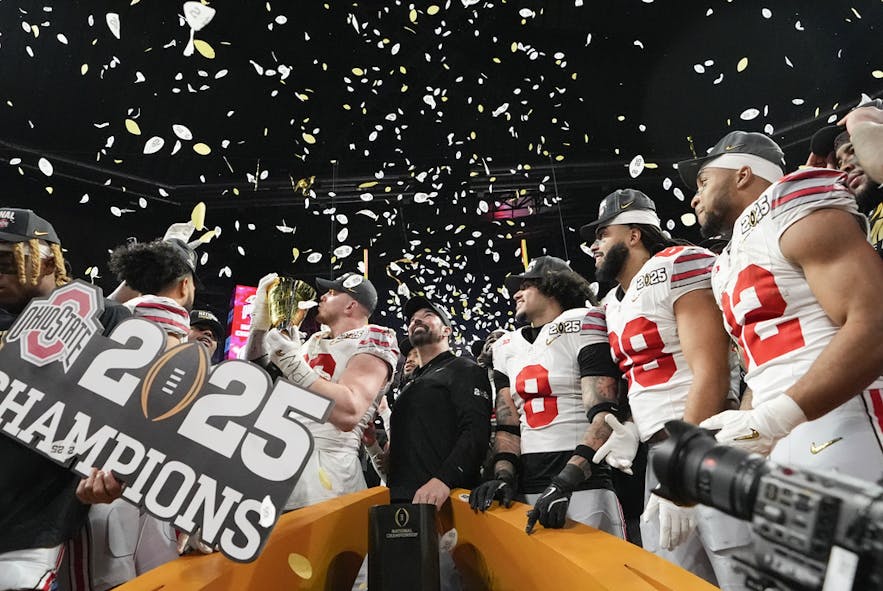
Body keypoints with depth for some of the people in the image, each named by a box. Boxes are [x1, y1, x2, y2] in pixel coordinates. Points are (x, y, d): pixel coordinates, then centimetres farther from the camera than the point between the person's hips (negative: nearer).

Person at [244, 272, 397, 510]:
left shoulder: (371, 344, -6)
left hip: (325, 467, -7)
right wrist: (261, 318, 14)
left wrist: (292, 362, -24)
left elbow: (348, 413, -23)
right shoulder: (314, 341, 18)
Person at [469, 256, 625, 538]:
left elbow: (604, 417, -12)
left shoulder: (581, 327, -2)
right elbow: (507, 425, 12)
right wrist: (503, 477, -5)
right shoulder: (507, 348, 15)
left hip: (583, 484, -5)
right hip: (526, 489, 5)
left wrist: (564, 483, -21)